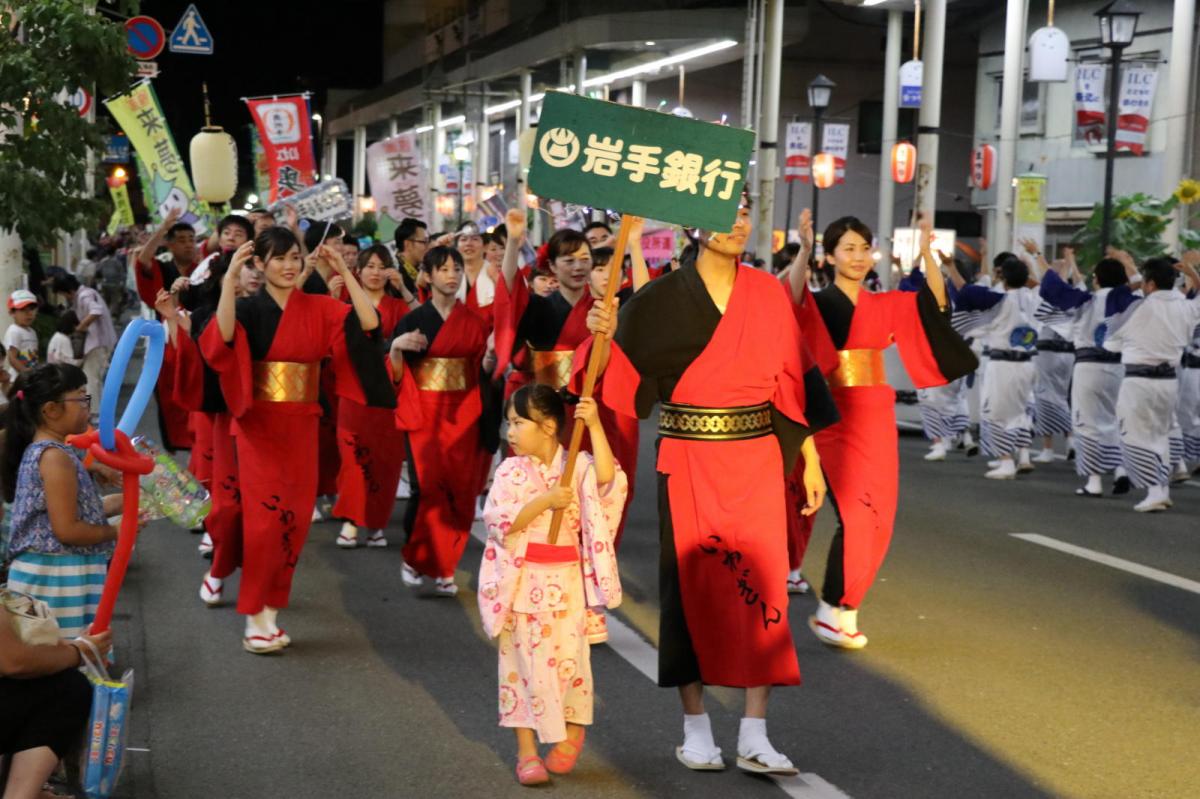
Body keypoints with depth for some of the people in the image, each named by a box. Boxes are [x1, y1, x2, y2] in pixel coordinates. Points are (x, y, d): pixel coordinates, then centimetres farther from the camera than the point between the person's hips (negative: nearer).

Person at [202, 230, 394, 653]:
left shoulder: (320, 309, 5)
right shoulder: (248, 308, -3)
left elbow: (369, 323, -10)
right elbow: (222, 339, -25)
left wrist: (345, 273, -11)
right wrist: (229, 279, -28)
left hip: (302, 426, 4)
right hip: (260, 424, -4)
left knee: (295, 517, 5)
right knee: (264, 516, -9)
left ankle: (271, 608, 18)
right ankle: (256, 619, -4)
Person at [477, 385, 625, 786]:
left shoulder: (577, 466, -3)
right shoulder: (510, 472, -1)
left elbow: (607, 478, -24)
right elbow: (499, 522, -12)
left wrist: (595, 426, -29)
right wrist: (544, 501, -21)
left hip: (566, 584, -1)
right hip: (522, 584, 1)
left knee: (568, 659, 4)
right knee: (523, 666, 4)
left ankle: (572, 732, 30)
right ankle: (527, 751, 13)